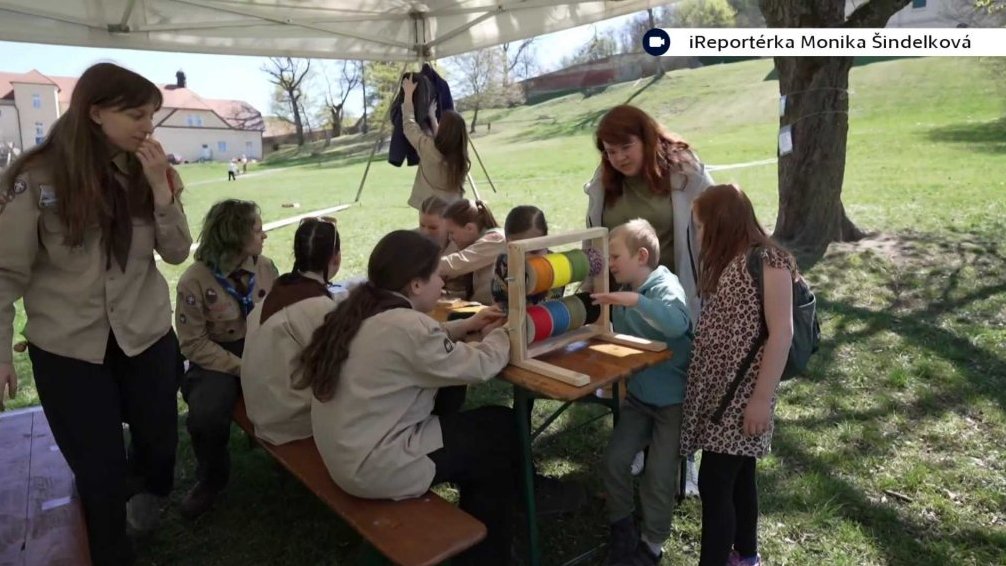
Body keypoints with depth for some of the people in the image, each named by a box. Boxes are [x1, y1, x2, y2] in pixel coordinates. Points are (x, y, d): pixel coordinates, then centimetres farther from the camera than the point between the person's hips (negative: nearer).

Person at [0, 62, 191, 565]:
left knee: (159, 441, 19)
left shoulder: (149, 172, -4)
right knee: (99, 470, 9)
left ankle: (146, 490, 55)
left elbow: (177, 253, -5)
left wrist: (161, 189, -17)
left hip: (148, 337, 3)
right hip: (68, 349, -3)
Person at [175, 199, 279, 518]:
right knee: (205, 415, -29)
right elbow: (194, 344, -13)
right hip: (217, 359, -3)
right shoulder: (195, 281, -13)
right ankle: (212, 478, 5)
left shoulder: (266, 268, 0)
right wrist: (242, 368, -20)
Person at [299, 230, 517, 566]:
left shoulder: (362, 311, 1)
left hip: (344, 452, 9)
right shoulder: (406, 325, -25)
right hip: (372, 468, -9)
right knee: (502, 431, 6)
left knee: (474, 425, 20)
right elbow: (479, 367, -15)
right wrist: (502, 334, 4)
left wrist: (466, 326, 13)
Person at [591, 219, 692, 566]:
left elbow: (676, 324, -41)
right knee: (614, 460, 1)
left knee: (659, 475, 1)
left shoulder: (665, 286, -20)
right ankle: (622, 528, 24)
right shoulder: (622, 291, 2)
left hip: (674, 400, -6)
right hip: (639, 396, 6)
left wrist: (635, 300, -47)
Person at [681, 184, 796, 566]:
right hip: (716, 388, 8)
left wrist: (763, 398, -19)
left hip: (743, 394, -8)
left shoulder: (768, 262, -14)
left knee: (714, 482, -5)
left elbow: (781, 334, -18)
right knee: (736, 477, 19)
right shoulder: (724, 263, 10)